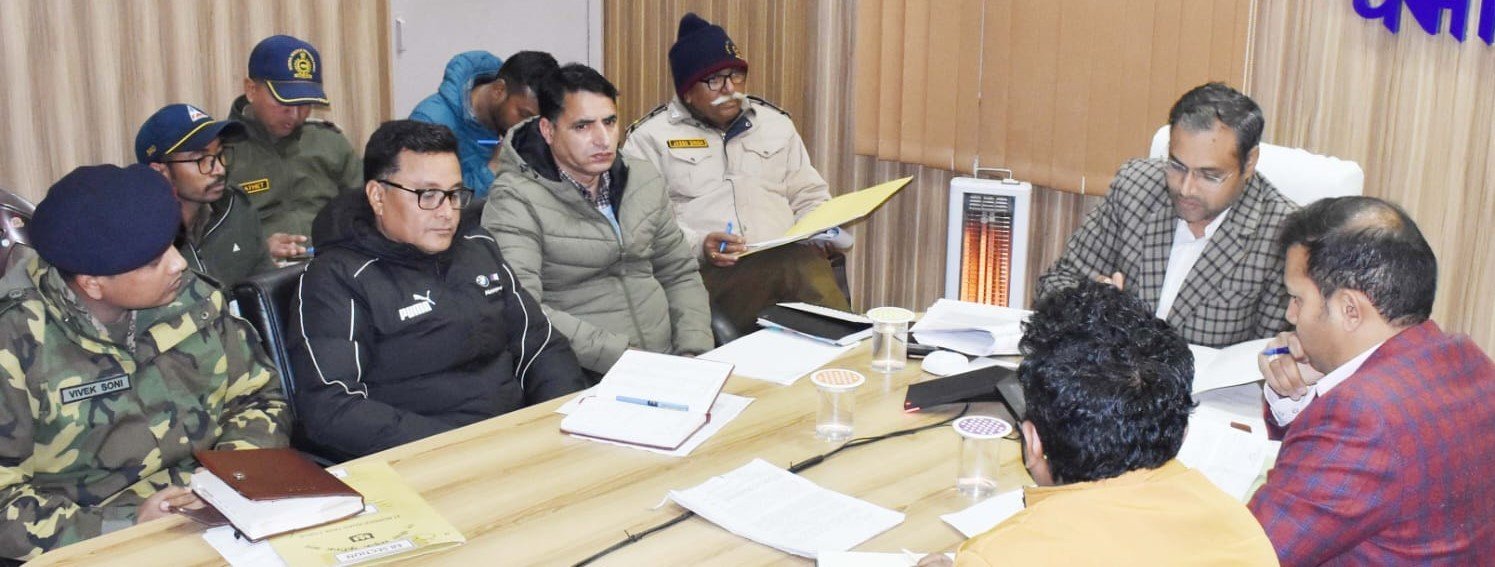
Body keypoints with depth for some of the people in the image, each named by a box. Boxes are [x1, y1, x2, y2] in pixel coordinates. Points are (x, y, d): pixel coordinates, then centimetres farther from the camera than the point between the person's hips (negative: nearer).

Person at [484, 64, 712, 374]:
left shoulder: (644, 179, 14)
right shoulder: (516, 200, -8)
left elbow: (680, 274, 20)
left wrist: (694, 354, 2)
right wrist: (620, 356, -22)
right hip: (582, 379, -6)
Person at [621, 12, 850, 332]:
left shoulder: (776, 123, 22)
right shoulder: (651, 137, 8)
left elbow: (808, 197, 25)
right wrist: (697, 245, -19)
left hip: (790, 258, 4)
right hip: (704, 269, -3)